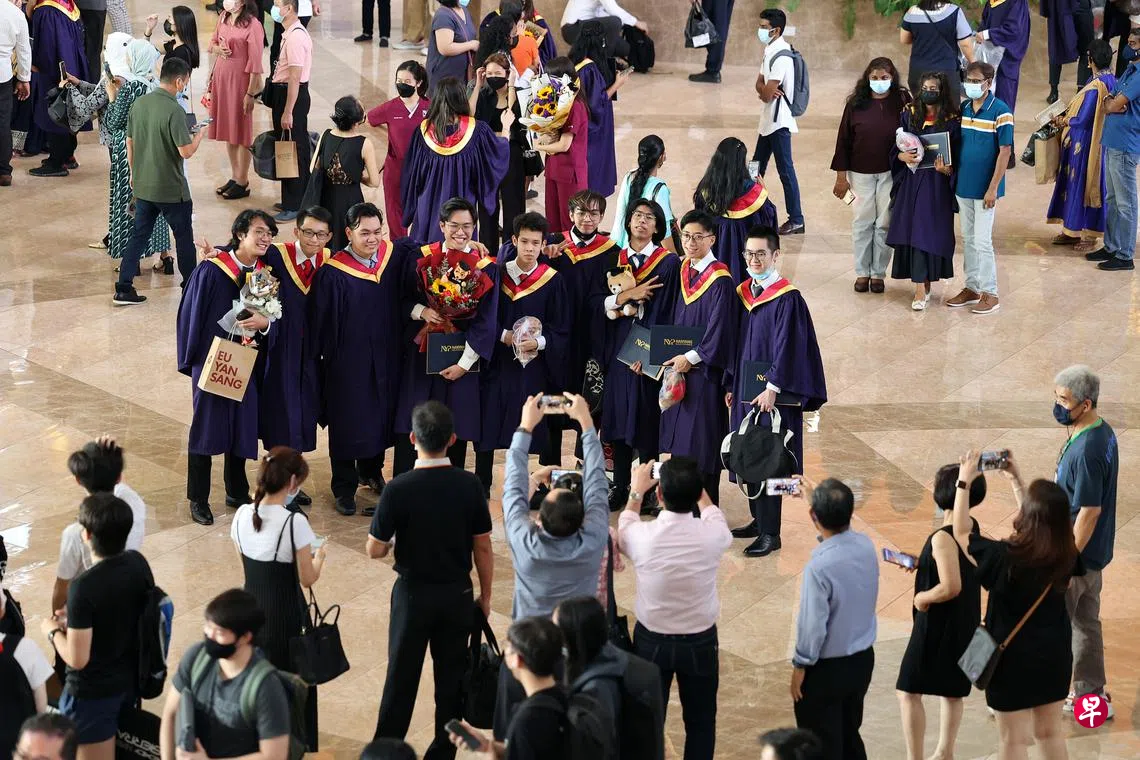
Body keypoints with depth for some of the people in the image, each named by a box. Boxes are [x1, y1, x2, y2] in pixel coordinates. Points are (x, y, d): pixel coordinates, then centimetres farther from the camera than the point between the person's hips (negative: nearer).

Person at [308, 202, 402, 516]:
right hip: (347, 359, -5)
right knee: (347, 421, 8)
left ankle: (371, 469, 44)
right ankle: (344, 487, 24)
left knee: (381, 415, 20)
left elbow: (401, 301, 11)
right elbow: (319, 321, -14)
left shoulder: (391, 257, -5)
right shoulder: (332, 273, -20)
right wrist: (319, 357, -11)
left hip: (384, 357, 5)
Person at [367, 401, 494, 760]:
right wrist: (485, 596, 9)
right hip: (457, 595, 2)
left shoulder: (399, 489, -18)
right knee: (452, 676, 13)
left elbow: (374, 550, -11)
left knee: (402, 676, 11)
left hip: (413, 593, -2)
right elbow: (483, 547, -4)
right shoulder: (469, 485, -11)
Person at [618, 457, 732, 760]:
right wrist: (696, 487, 23)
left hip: (651, 640, 0)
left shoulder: (642, 536, -22)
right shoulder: (711, 535, -20)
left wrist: (636, 491, 21)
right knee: (700, 721, 17)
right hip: (700, 641, 0)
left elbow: (624, 529, 5)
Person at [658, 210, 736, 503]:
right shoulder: (684, 271, 9)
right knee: (679, 439, 11)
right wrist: (673, 355, 4)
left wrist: (691, 357, -15)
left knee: (702, 443, -3)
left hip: (704, 369, -7)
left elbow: (719, 328, -16)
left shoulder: (719, 279, -13)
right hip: (679, 364, 7)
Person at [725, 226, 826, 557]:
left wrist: (773, 388, -21)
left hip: (771, 394, -7)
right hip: (744, 390, 7)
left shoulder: (787, 299, -12)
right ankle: (758, 520, 26)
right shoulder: (743, 293, 9)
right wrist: (731, 386, 13)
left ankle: (770, 533, 0)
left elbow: (787, 347, -16)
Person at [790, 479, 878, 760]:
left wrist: (800, 665, -7)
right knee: (850, 736, 22)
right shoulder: (866, 546, -8)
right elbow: (842, 531, 18)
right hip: (863, 659, 7)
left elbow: (813, 625, -22)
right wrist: (815, 500, 26)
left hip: (827, 668, -7)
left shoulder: (819, 567, -29)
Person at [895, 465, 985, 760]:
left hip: (938, 625, -9)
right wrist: (920, 564, 8)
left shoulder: (942, 538, -25)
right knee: (953, 691, 19)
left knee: (909, 692, 2)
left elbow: (950, 587, -30)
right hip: (966, 622, 9)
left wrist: (922, 598, -14)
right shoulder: (972, 528, 1)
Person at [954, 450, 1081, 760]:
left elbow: (961, 533, -14)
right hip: (1055, 653, 5)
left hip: (1015, 655, -5)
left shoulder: (1006, 556, -27)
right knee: (1050, 731, 20)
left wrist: (964, 482, -10)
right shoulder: (1067, 553, -11)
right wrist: (1016, 480, 11)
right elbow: (1040, 523, 9)